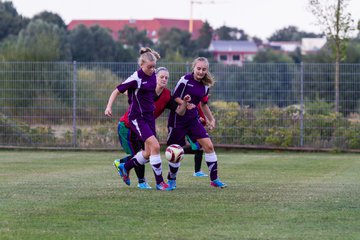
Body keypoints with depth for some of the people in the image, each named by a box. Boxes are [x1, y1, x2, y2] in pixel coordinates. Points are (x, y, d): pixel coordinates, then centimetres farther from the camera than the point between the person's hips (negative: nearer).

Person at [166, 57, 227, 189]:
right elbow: (174, 97, -10)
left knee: (208, 146, -6)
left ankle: (214, 179, 2)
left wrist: (211, 119, 24)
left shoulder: (205, 85, 5)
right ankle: (171, 179, 23)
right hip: (177, 119, -5)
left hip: (193, 119, 5)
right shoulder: (185, 80, -12)